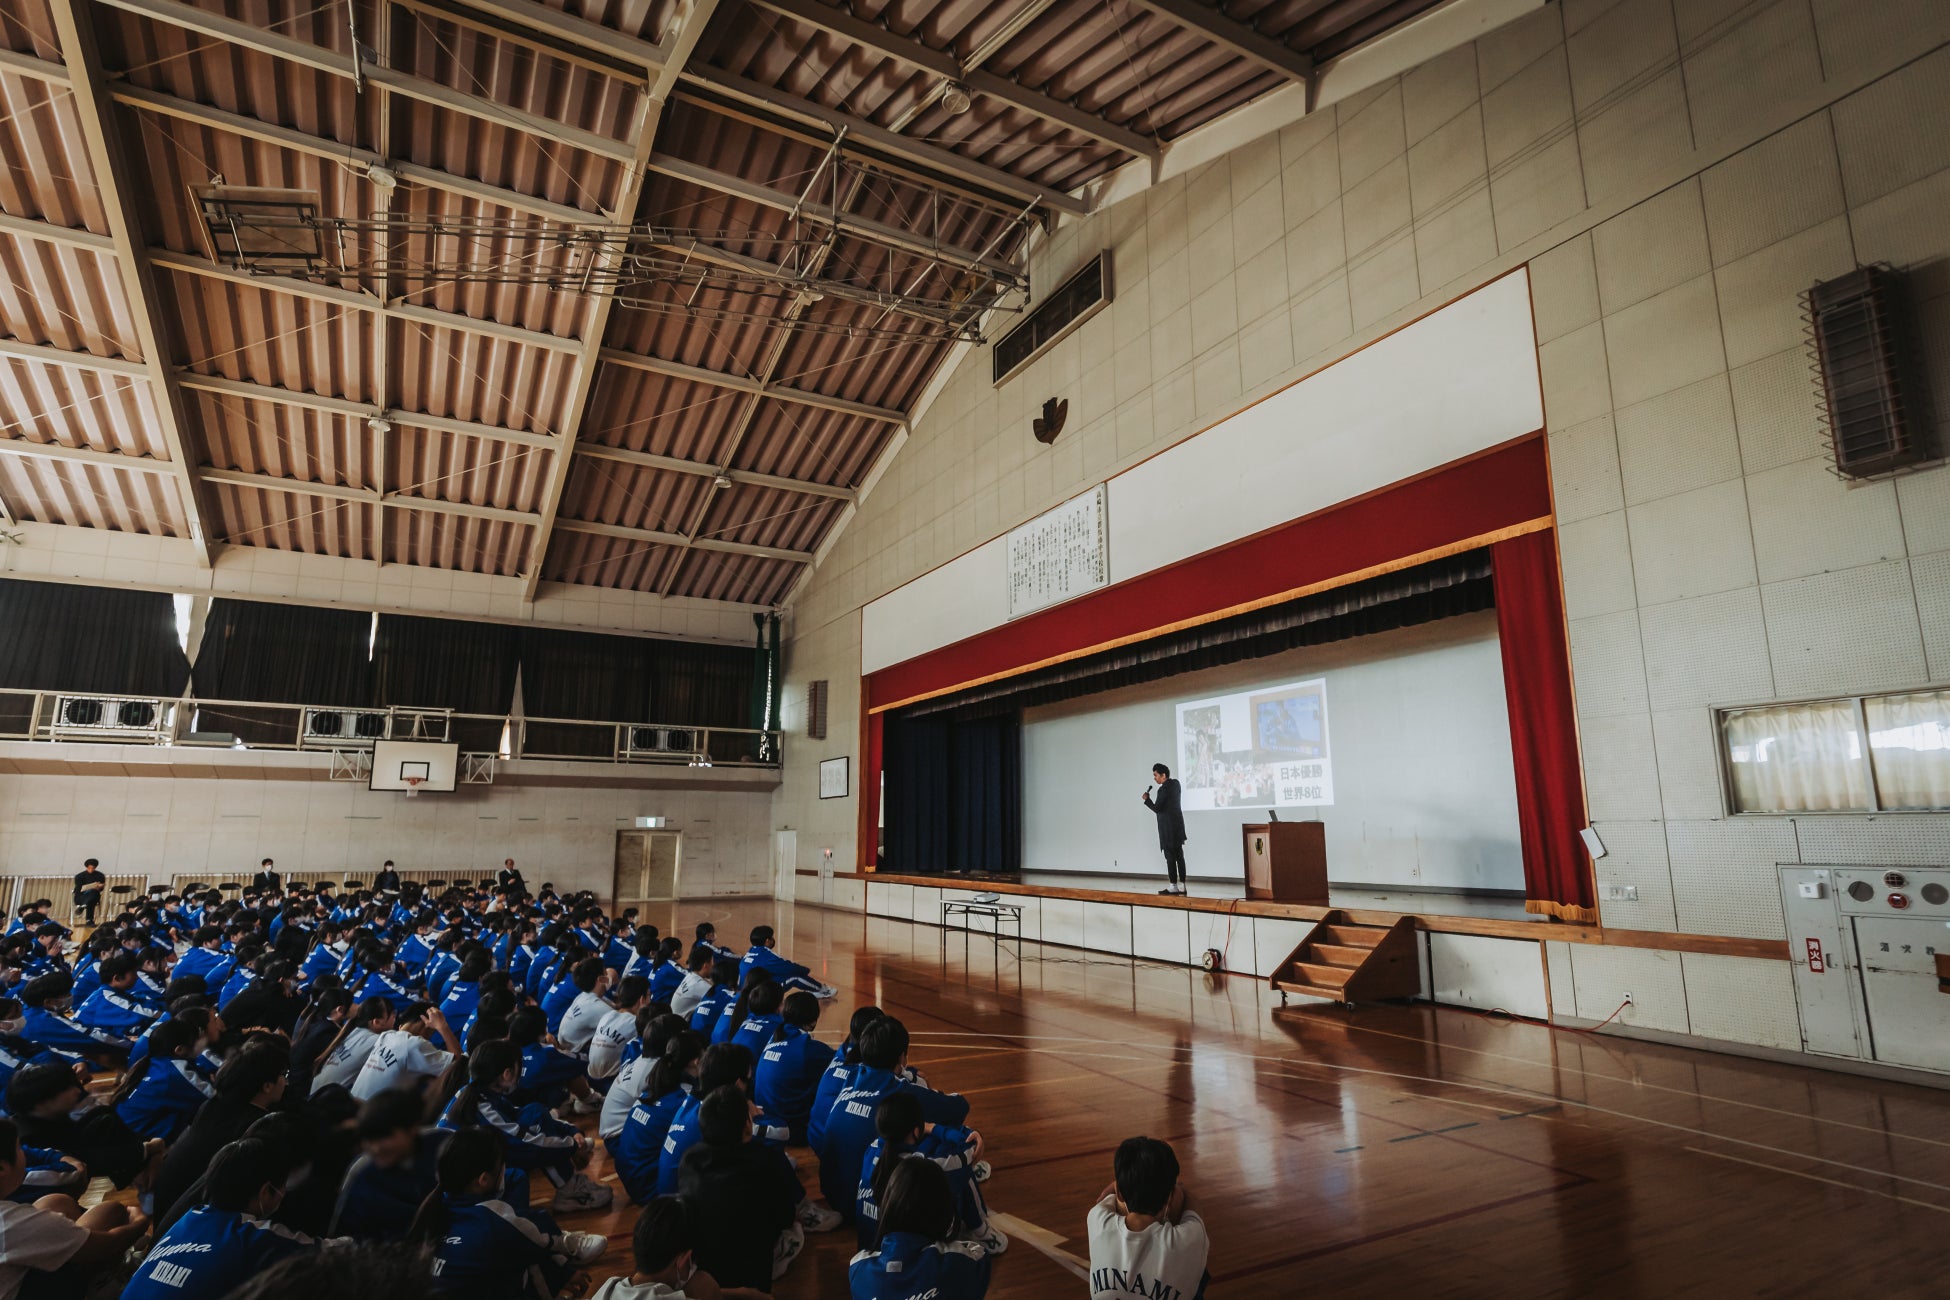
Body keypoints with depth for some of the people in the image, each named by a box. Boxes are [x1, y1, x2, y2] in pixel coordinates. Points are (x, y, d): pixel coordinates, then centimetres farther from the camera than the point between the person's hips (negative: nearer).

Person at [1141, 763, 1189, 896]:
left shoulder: (1163, 789, -19)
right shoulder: (1175, 783, 7)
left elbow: (1156, 808, -17)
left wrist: (1146, 799, -3)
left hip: (1168, 827, -9)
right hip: (1177, 824, 9)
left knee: (1170, 856, -3)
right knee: (1179, 855, 10)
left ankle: (1173, 886, 0)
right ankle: (1181, 886, 13)